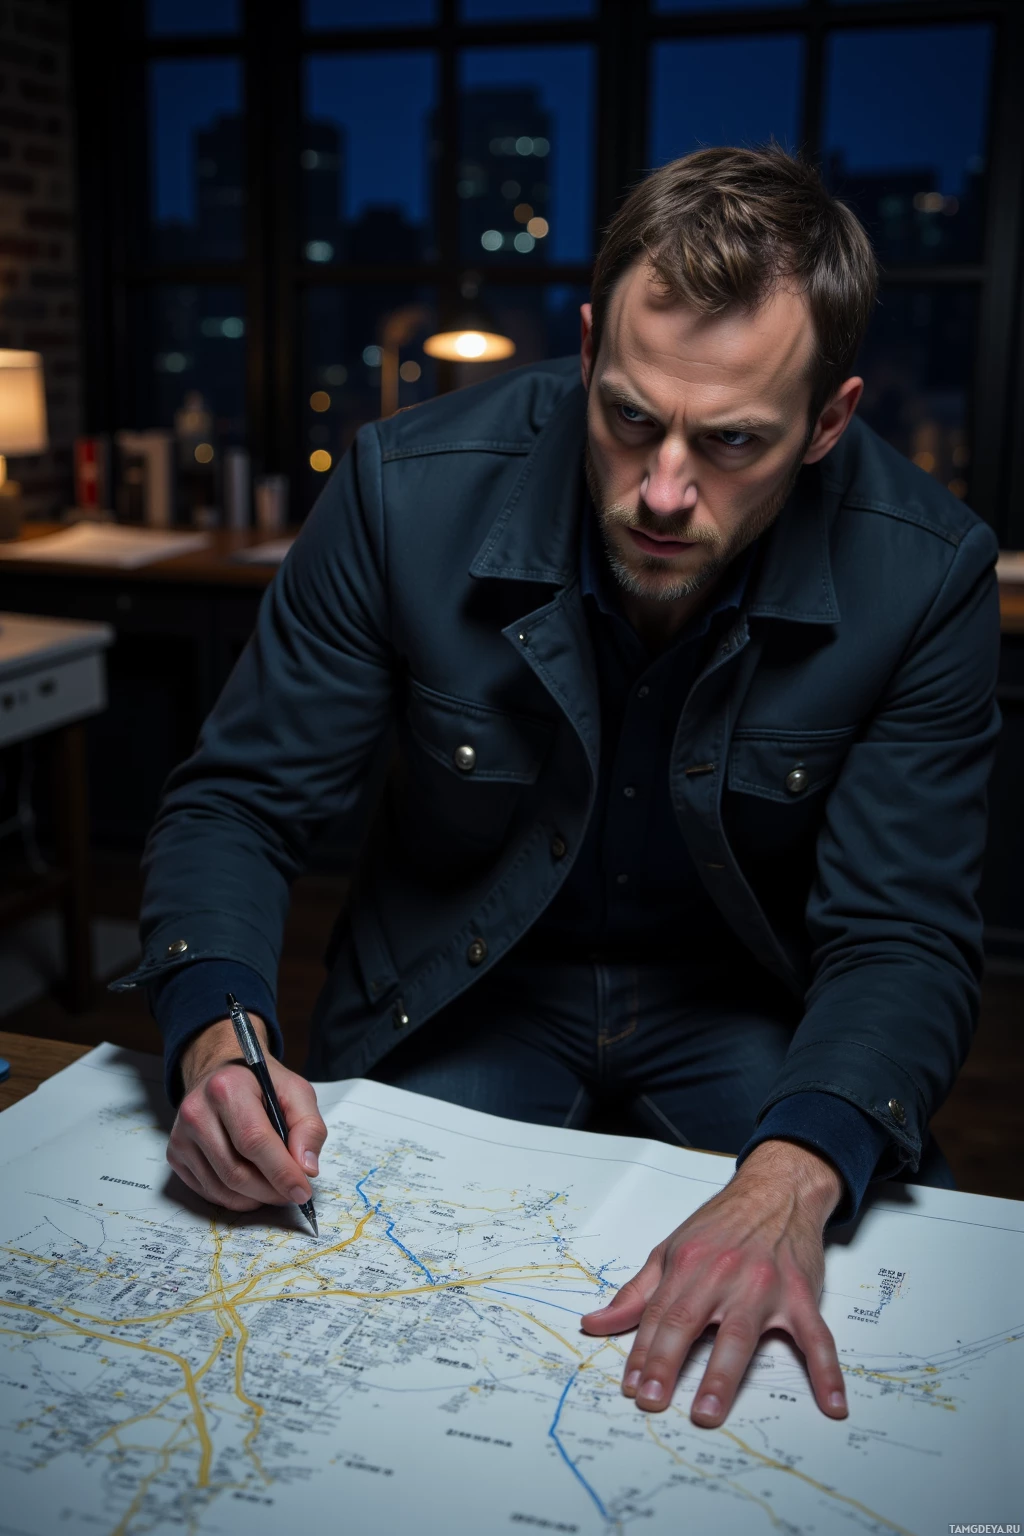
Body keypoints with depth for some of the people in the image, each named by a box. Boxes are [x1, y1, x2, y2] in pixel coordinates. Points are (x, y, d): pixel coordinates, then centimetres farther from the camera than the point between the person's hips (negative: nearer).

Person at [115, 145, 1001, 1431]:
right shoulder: (408, 491, -20)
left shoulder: (926, 574, -20)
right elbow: (240, 802, -11)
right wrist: (215, 1033, -32)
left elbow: (901, 935, -17)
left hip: (749, 1002, 1)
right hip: (462, 984, 0)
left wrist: (792, 1179, -38)